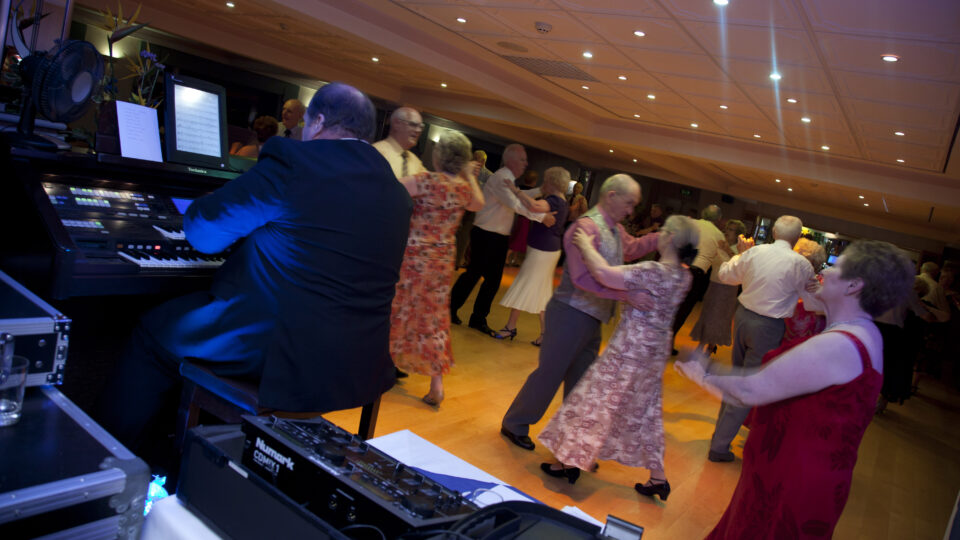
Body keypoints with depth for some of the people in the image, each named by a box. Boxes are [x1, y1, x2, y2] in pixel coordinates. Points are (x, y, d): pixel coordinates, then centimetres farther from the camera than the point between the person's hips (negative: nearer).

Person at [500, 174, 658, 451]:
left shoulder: (615, 229, 10)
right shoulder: (587, 226, -21)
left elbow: (631, 247, 30)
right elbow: (584, 277, -30)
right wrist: (627, 294, -34)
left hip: (592, 318, 9)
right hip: (571, 314, -9)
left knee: (581, 379, 17)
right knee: (550, 373, 3)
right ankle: (515, 424, 22)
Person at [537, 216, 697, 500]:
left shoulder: (654, 271, -24)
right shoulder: (684, 276, 1)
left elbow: (605, 274, -32)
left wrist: (586, 246, -18)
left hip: (631, 348, -8)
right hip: (657, 350, 8)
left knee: (598, 401, 6)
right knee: (645, 411, 18)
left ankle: (572, 462, 18)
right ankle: (658, 478, 25)